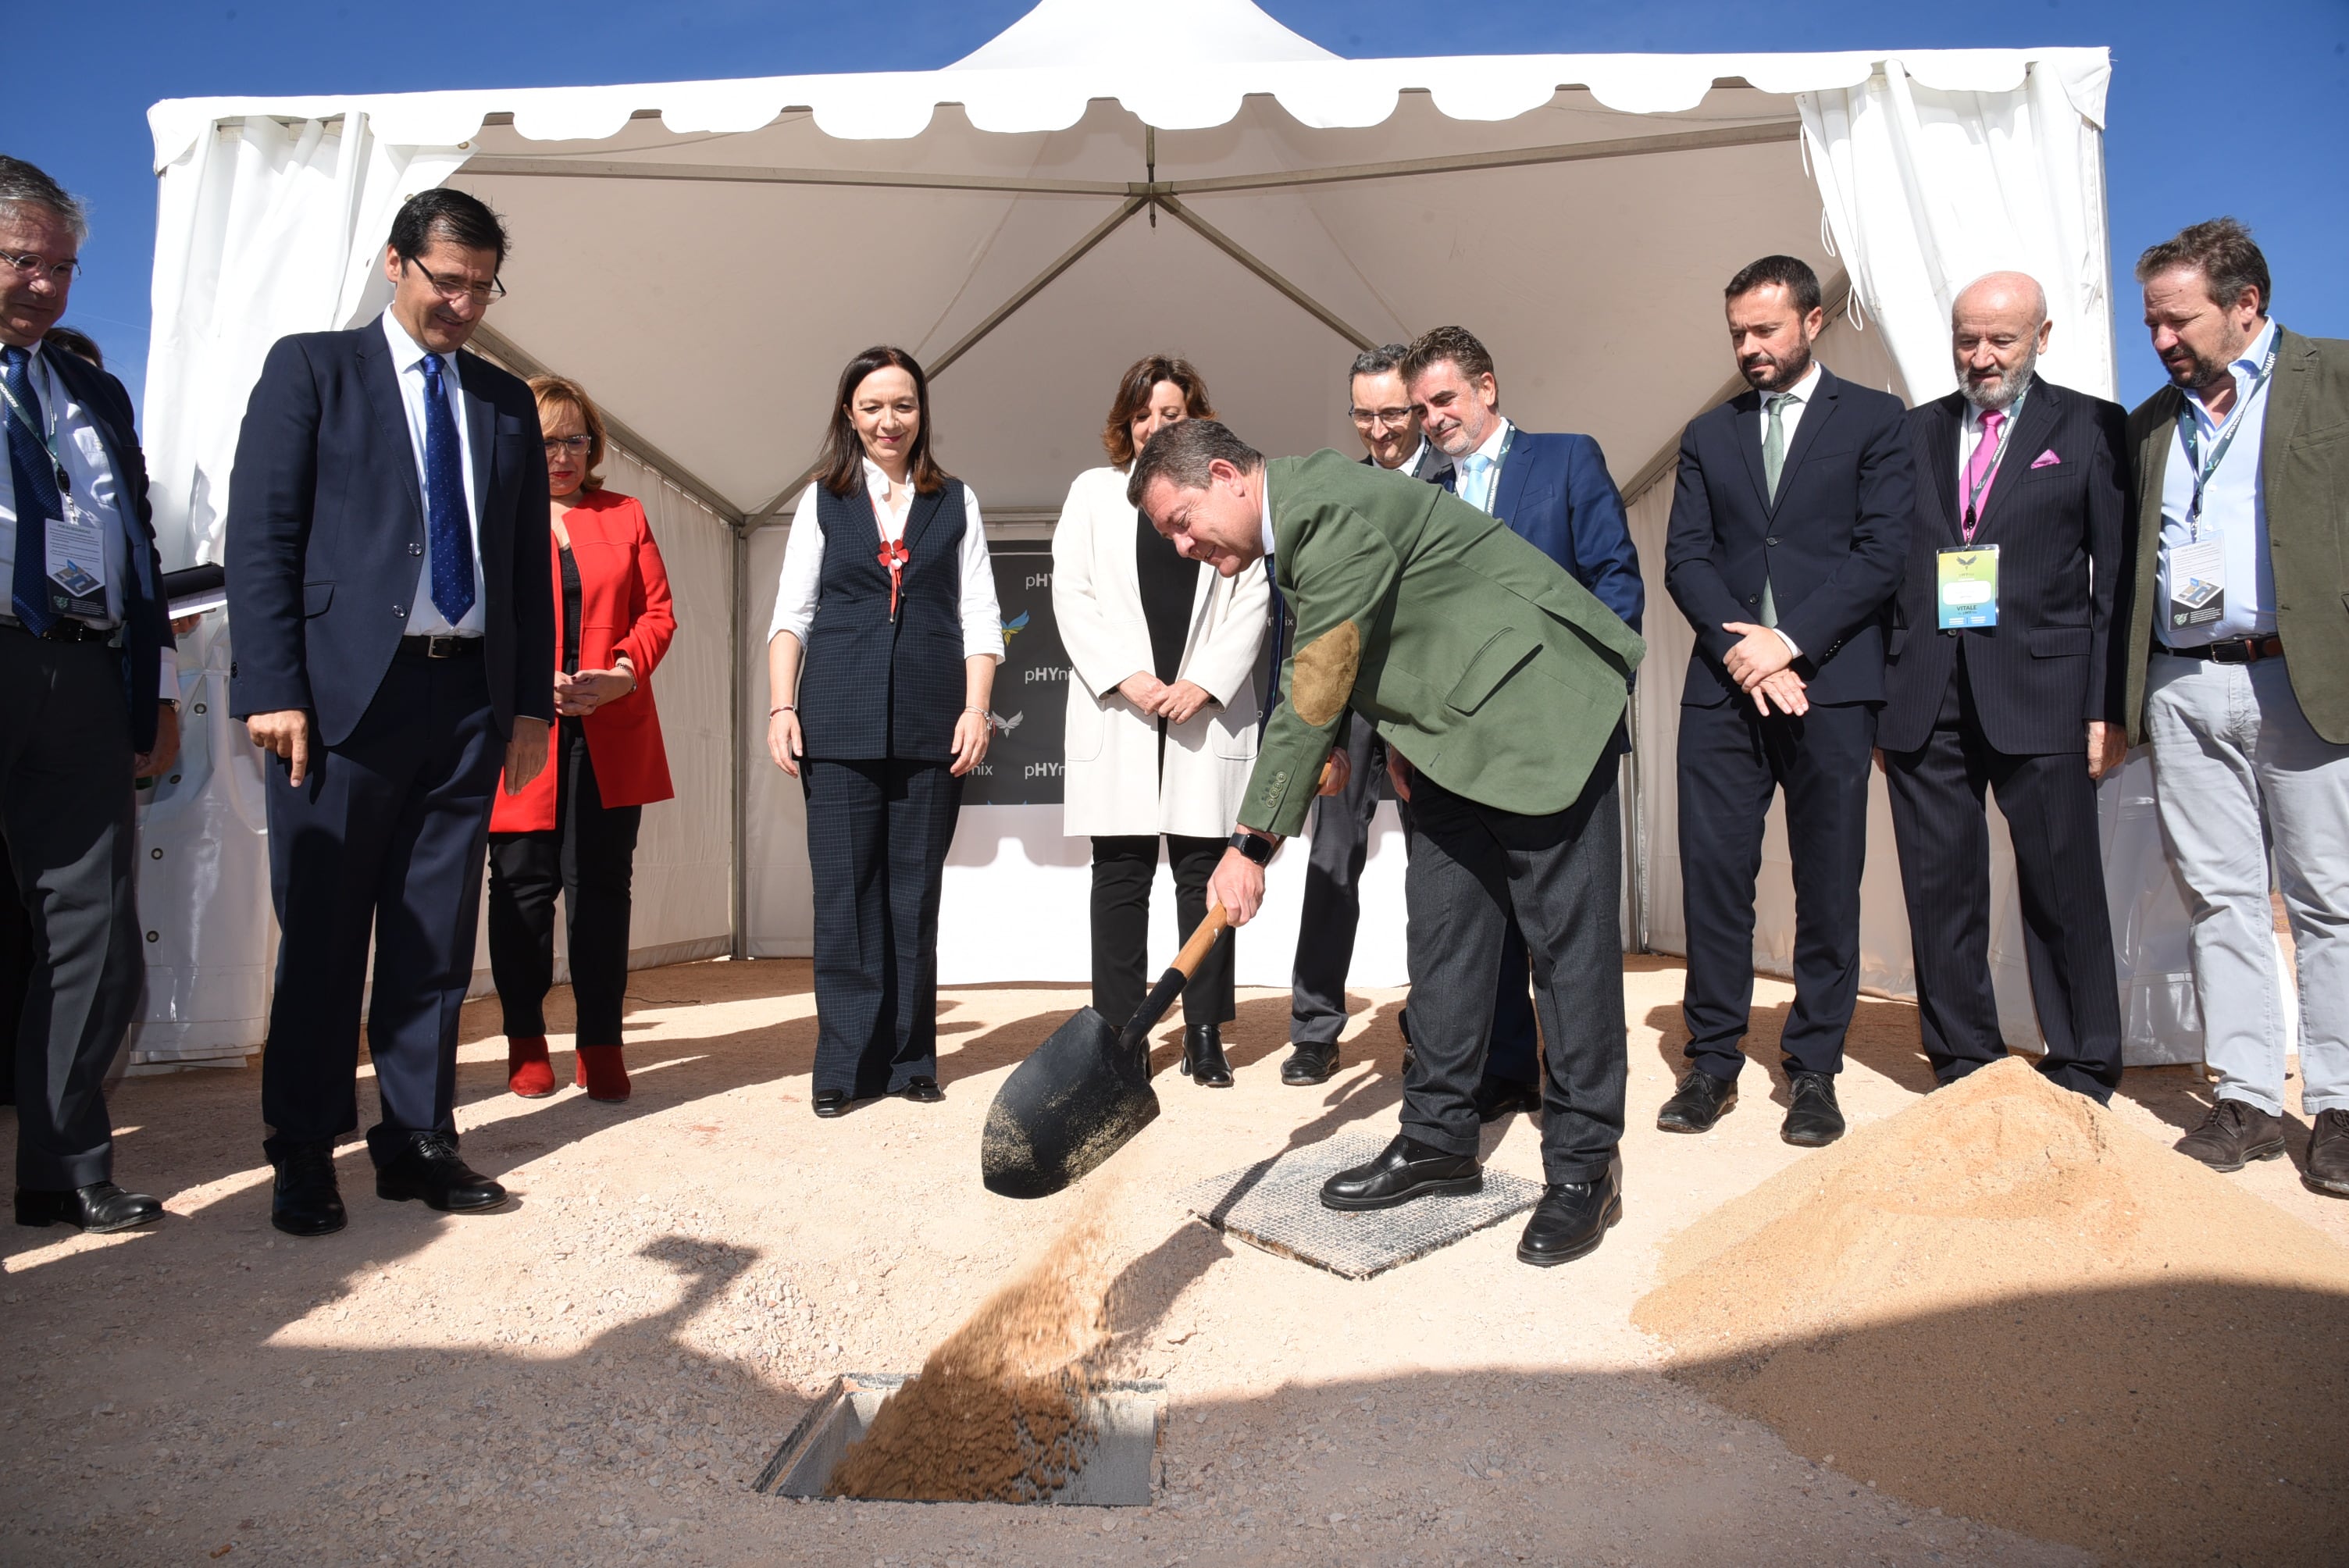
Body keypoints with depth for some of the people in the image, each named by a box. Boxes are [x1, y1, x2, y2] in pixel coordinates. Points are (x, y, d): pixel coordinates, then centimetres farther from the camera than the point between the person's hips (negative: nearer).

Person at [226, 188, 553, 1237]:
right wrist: (273, 686, -11)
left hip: (470, 697, 4)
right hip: (347, 689, -3)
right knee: (323, 933, 3)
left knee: (438, 936, 7)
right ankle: (304, 1156, 14)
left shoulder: (506, 401, 16)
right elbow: (260, 535, -2)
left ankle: (418, 1141, 17)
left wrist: (532, 701, 7)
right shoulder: (312, 368, 5)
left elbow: (529, 560, 14)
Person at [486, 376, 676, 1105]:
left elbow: (657, 612, 9)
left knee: (601, 885, 1)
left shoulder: (625, 516, 16)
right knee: (524, 885, 3)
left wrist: (622, 672, -9)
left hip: (611, 736, 2)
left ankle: (601, 1045, 8)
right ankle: (526, 1043, 16)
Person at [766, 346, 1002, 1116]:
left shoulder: (956, 502, 13)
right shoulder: (822, 500, 13)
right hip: (839, 723, 0)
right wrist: (782, 707, -3)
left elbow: (979, 615, 8)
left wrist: (975, 708, -4)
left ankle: (910, 1058, 13)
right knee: (844, 888, -1)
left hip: (930, 724, 0)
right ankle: (847, 1062, 7)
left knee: (916, 888, 4)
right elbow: (791, 610, 9)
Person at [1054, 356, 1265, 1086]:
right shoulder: (1094, 491, 14)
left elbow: (1253, 601, 5)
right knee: (1121, 870, 1)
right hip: (1117, 712, 1)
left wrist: (1204, 682, -7)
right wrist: (1124, 677, -7)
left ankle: (1204, 1035, 8)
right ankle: (1118, 1031, 8)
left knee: (1205, 868, 1)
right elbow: (1070, 593, 5)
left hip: (1207, 709, 0)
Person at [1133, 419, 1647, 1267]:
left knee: (1567, 935, -4)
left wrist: (1252, 844, -18)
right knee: (1443, 934, 8)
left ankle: (1583, 1166, 5)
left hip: (1538, 712, -10)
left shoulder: (1333, 508, -23)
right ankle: (1439, 1140, 18)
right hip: (1450, 734, 10)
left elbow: (1314, 694, -23)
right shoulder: (1297, 517, 8)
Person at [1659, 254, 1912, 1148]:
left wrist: (1789, 641, -12)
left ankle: (1814, 1069, 12)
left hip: (1830, 681, -2)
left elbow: (1882, 554, -2)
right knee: (1712, 872, -1)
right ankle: (1713, 1062, 9)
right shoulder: (1708, 436, 17)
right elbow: (1684, 559, 8)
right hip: (1723, 682, 2)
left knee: (1829, 882, 2)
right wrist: (1738, 645, -8)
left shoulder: (1874, 420, 9)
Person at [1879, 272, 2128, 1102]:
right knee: (1940, 889, 5)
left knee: (2062, 888, 2)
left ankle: (2082, 1074, 15)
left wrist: (2108, 705, -5)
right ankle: (1963, 1065, 18)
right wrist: (1877, 696, 5)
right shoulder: (1911, 433, 14)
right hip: (1923, 694, 2)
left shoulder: (2091, 426, 7)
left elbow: (2116, 576, 3)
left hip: (2039, 691, -2)